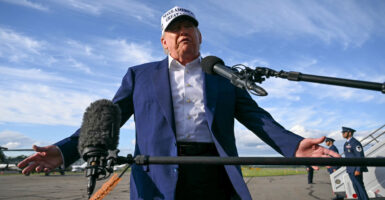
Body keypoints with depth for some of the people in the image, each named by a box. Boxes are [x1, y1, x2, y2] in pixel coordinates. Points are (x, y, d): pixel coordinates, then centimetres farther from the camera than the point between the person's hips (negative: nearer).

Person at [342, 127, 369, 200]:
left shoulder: (355, 143, -15)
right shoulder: (346, 144, 14)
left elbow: (360, 157, -19)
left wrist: (358, 169, -23)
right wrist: (348, 168, 17)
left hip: (356, 169, -9)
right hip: (350, 169, 9)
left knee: (359, 186, -6)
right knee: (356, 186, 12)